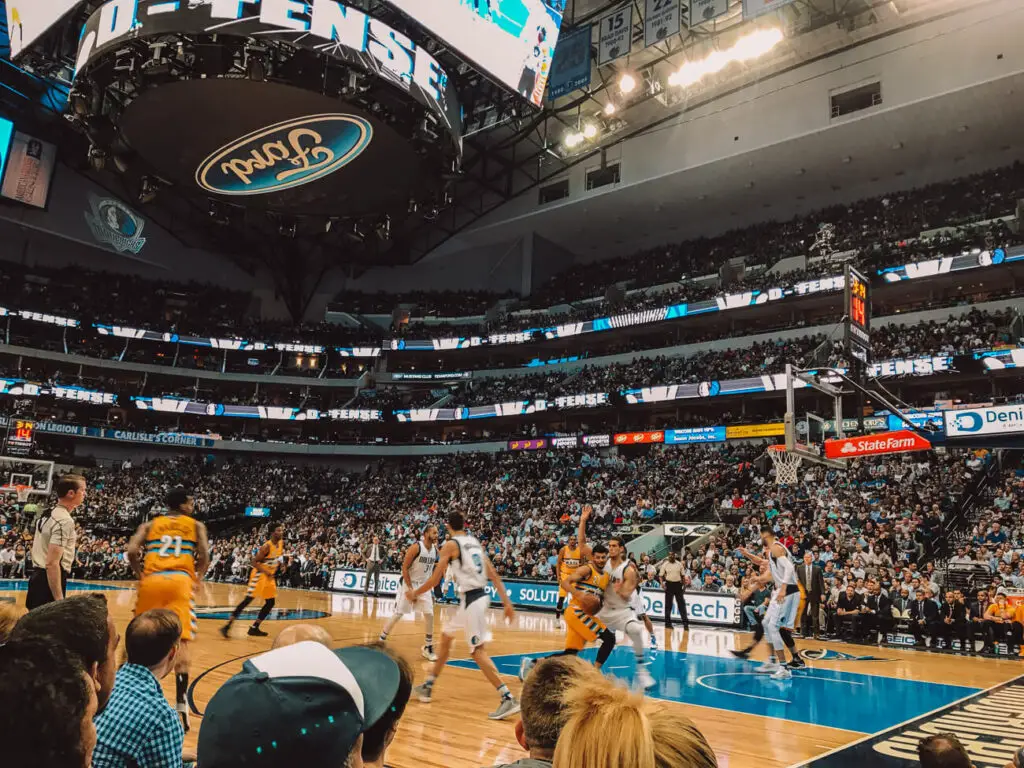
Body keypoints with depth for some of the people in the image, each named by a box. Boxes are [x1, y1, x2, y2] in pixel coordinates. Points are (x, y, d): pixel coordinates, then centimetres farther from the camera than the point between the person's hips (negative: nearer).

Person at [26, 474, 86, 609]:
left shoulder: (46, 515, 13)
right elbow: (52, 563, -25)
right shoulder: (64, 520, -19)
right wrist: (59, 599, -25)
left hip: (38, 578, 10)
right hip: (50, 582, -10)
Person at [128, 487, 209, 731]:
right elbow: (204, 556, 1)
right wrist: (196, 579, 16)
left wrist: (140, 576, 17)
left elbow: (132, 551, 4)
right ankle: (180, 705, -15)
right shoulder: (196, 525, 16)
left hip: (151, 581, 2)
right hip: (180, 581, -2)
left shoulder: (149, 524, 21)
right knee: (181, 642, -6)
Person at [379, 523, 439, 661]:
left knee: (429, 615, -3)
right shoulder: (416, 547, -18)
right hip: (410, 584, -5)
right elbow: (404, 568, -17)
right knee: (398, 614, -1)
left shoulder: (435, 550, 2)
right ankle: (382, 637, 19)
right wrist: (410, 589, -18)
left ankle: (428, 647, 8)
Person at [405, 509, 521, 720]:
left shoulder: (451, 545, -7)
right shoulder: (475, 542, 14)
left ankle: (508, 699, -11)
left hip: (471, 599, -9)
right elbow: (494, 575, 10)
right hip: (479, 596, 9)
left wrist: (414, 594, 9)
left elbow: (434, 580, -8)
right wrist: (507, 603, 10)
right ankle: (428, 686, 31)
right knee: (446, 636, 21)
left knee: (478, 651, -6)